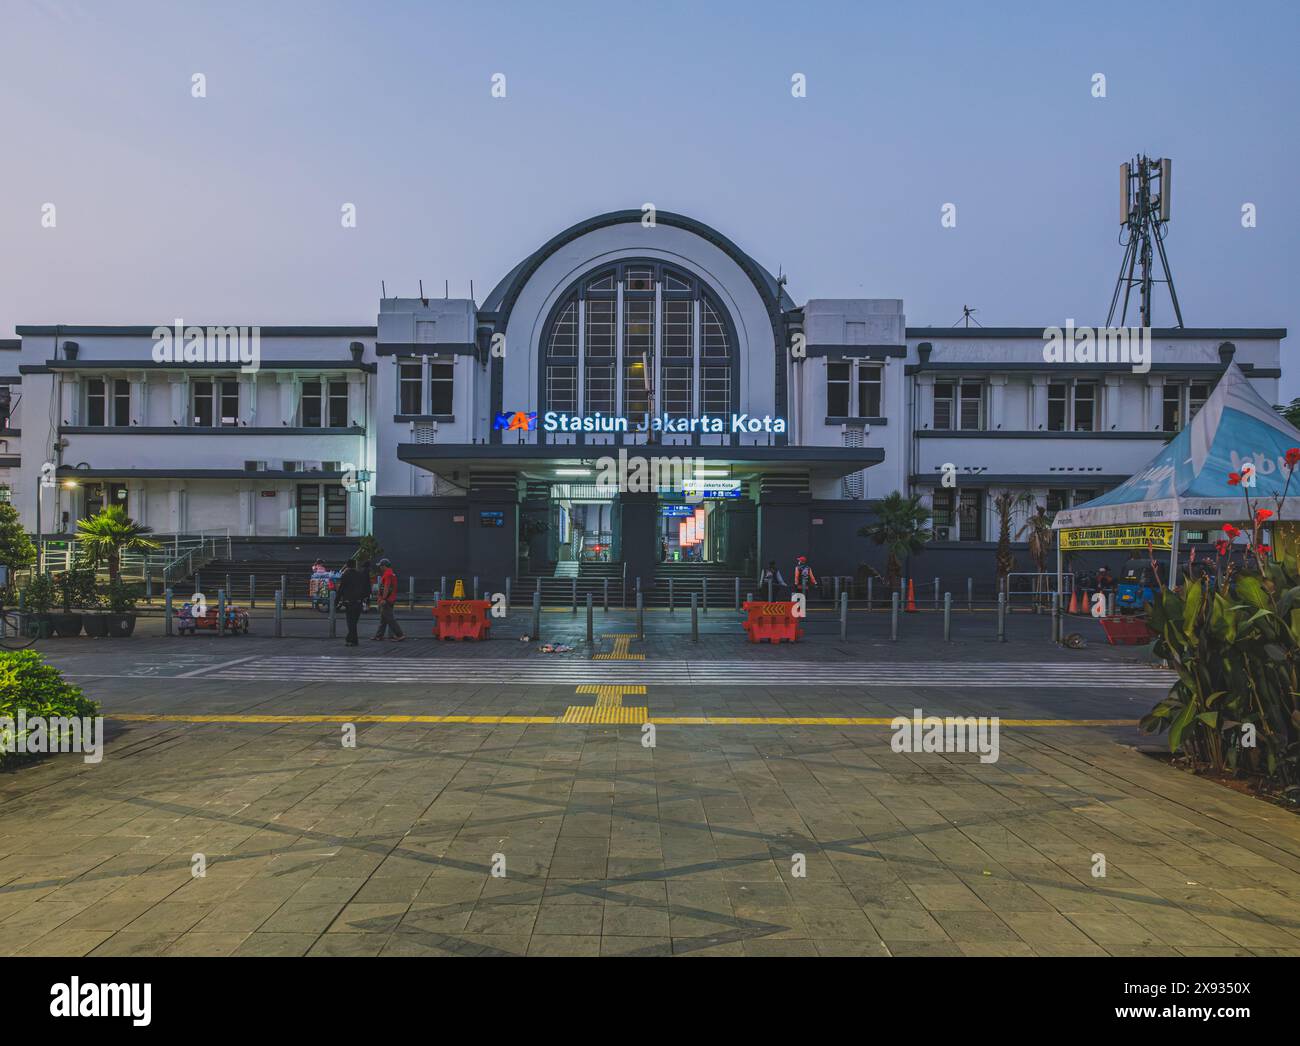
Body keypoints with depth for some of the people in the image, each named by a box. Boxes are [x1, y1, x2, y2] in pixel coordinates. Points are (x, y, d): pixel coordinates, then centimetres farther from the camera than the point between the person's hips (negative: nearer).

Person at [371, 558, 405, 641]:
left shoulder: (387, 574, -16)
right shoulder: (392, 574, 17)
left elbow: (386, 588, -23)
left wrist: (383, 599, -23)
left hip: (386, 600, -11)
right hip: (391, 600, 11)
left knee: (389, 619, -9)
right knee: (383, 619, 16)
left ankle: (399, 635, -10)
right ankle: (379, 635, 23)